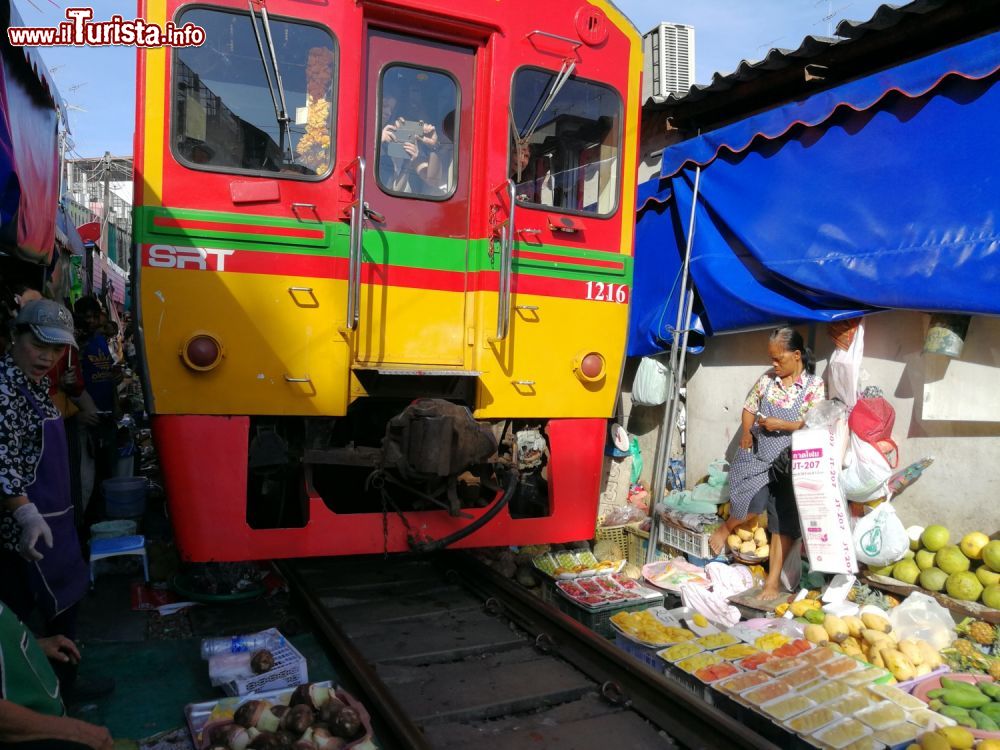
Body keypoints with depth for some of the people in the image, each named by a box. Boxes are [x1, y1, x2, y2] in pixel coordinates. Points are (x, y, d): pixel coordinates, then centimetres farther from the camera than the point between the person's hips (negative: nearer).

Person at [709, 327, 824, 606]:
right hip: (757, 454, 2)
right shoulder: (767, 378, 4)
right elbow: (749, 407, 13)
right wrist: (746, 432, -4)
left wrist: (780, 425, -17)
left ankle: (773, 581, 13)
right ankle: (726, 527, 17)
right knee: (752, 502, -18)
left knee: (783, 522, 3)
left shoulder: (814, 385, -6)